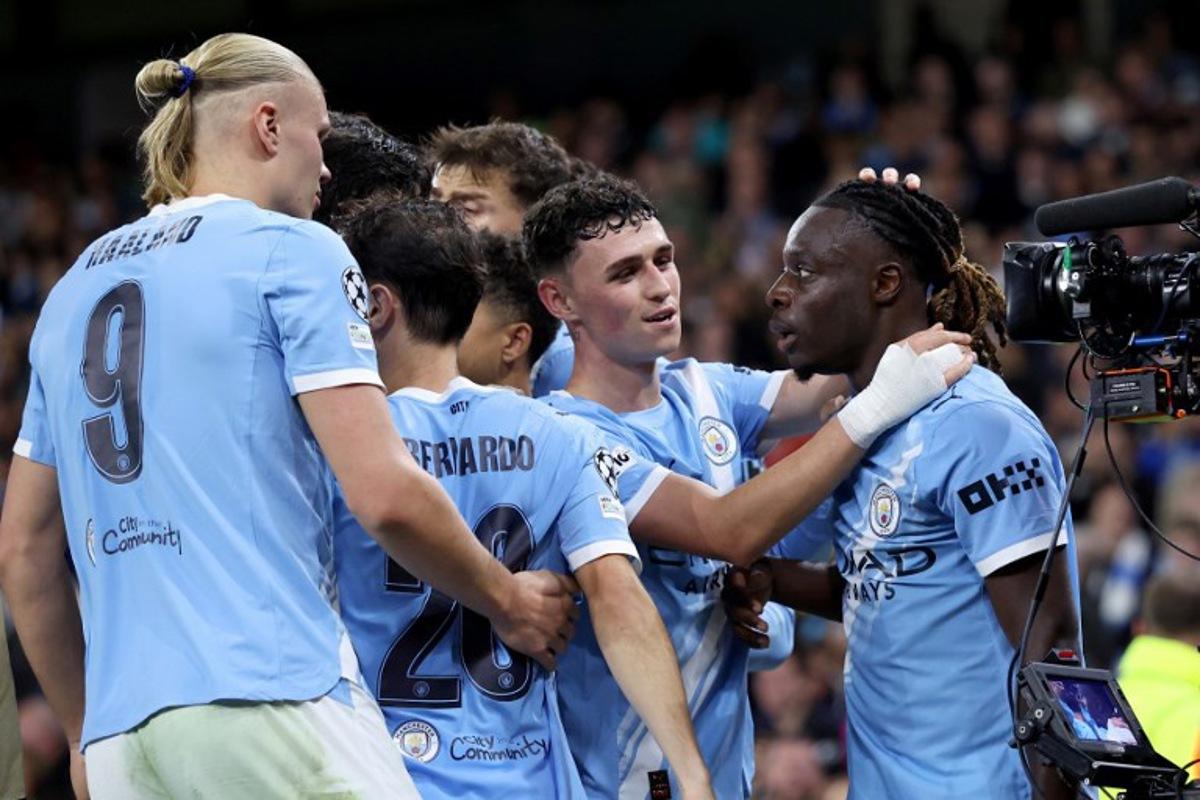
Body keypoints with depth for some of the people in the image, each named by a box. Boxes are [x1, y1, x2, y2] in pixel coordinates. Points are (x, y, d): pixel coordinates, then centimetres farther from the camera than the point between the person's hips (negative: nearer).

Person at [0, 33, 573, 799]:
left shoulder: (75, 287, 20)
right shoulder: (293, 252, 2)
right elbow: (386, 494, -7)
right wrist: (507, 602, 9)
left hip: (119, 733, 7)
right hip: (270, 700, -6)